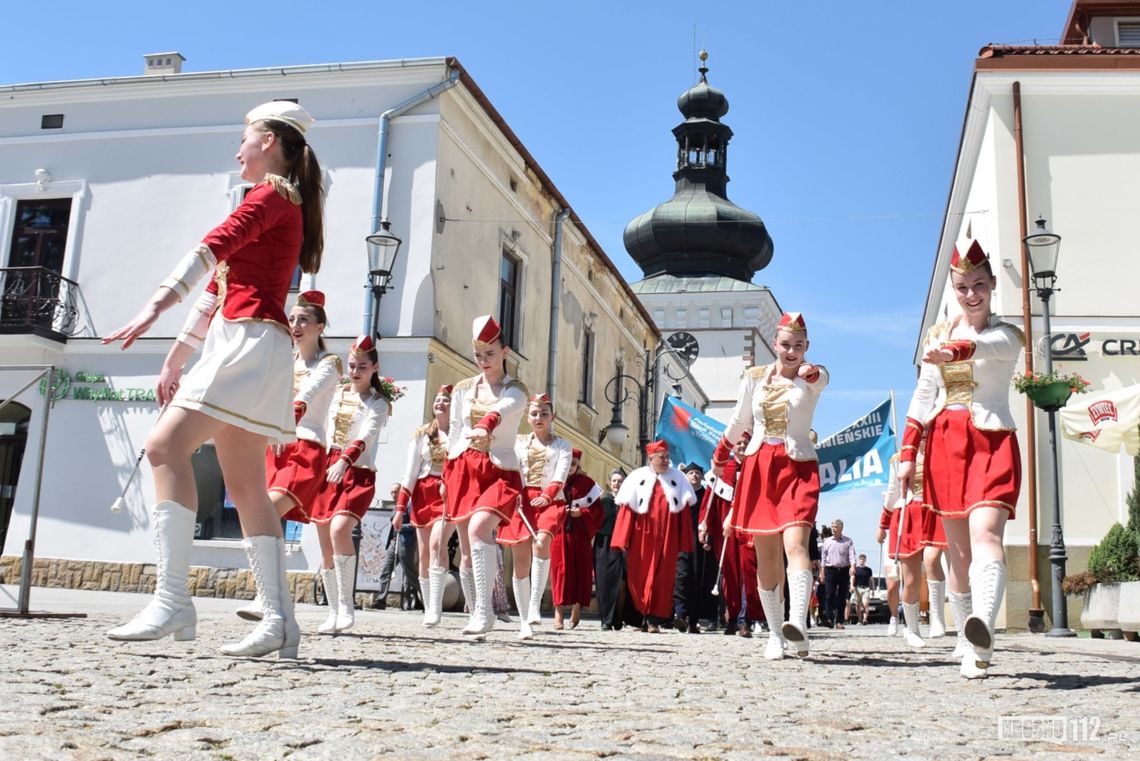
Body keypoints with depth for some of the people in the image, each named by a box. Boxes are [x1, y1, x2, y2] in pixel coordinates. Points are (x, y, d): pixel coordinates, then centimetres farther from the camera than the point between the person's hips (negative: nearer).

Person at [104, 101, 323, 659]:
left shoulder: (272, 196, -1)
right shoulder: (277, 207, 28)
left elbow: (212, 249, -17)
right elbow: (218, 287, 26)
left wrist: (155, 307, -28)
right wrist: (176, 357, 26)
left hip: (250, 341, -10)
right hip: (237, 346, 10)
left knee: (166, 447, -20)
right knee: (245, 486, 4)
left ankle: (172, 602, -26)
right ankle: (279, 621, 1)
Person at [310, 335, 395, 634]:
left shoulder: (377, 402, 0)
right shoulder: (337, 393, 16)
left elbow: (366, 436, -17)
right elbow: (325, 428, 20)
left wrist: (344, 461, -33)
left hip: (358, 473, -6)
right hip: (327, 470, 6)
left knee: (340, 529, -28)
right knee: (325, 545, 5)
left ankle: (347, 605, -18)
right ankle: (334, 612, 14)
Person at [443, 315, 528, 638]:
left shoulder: (516, 390, -1)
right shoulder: (463, 389, 11)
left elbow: (501, 410, -25)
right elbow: (454, 434, 15)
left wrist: (484, 425, -47)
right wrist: (447, 478, 12)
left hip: (499, 471, -4)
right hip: (464, 469, 4)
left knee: (478, 528, -28)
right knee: (467, 550, 3)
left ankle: (484, 610, -25)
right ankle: (476, 615, 14)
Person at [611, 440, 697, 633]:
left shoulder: (678, 478, 10)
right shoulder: (638, 477, 5)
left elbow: (684, 509, 7)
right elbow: (627, 508, 0)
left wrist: (685, 543, 1)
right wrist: (623, 540, -8)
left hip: (666, 537, 1)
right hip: (642, 537, -1)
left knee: (662, 577, -2)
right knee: (639, 576, 2)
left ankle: (654, 620, 3)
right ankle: (641, 617, 16)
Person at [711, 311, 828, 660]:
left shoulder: (813, 378, 2)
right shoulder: (754, 377, 9)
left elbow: (821, 379, -24)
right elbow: (739, 421, 21)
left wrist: (810, 371, -47)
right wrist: (720, 456, 28)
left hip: (798, 467, -3)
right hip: (758, 466, 3)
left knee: (795, 543, -23)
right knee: (766, 556, 3)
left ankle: (798, 623, -37)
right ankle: (775, 634, 10)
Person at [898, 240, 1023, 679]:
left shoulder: (1007, 335, 2)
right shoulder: (937, 335, 15)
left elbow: (982, 345, -24)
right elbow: (922, 397, 15)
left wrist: (952, 351, -46)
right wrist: (907, 453, 8)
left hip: (993, 442, -4)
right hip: (945, 444, 4)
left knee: (985, 535, -24)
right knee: (958, 552, 2)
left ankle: (982, 631, -44)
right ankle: (972, 648, 7)